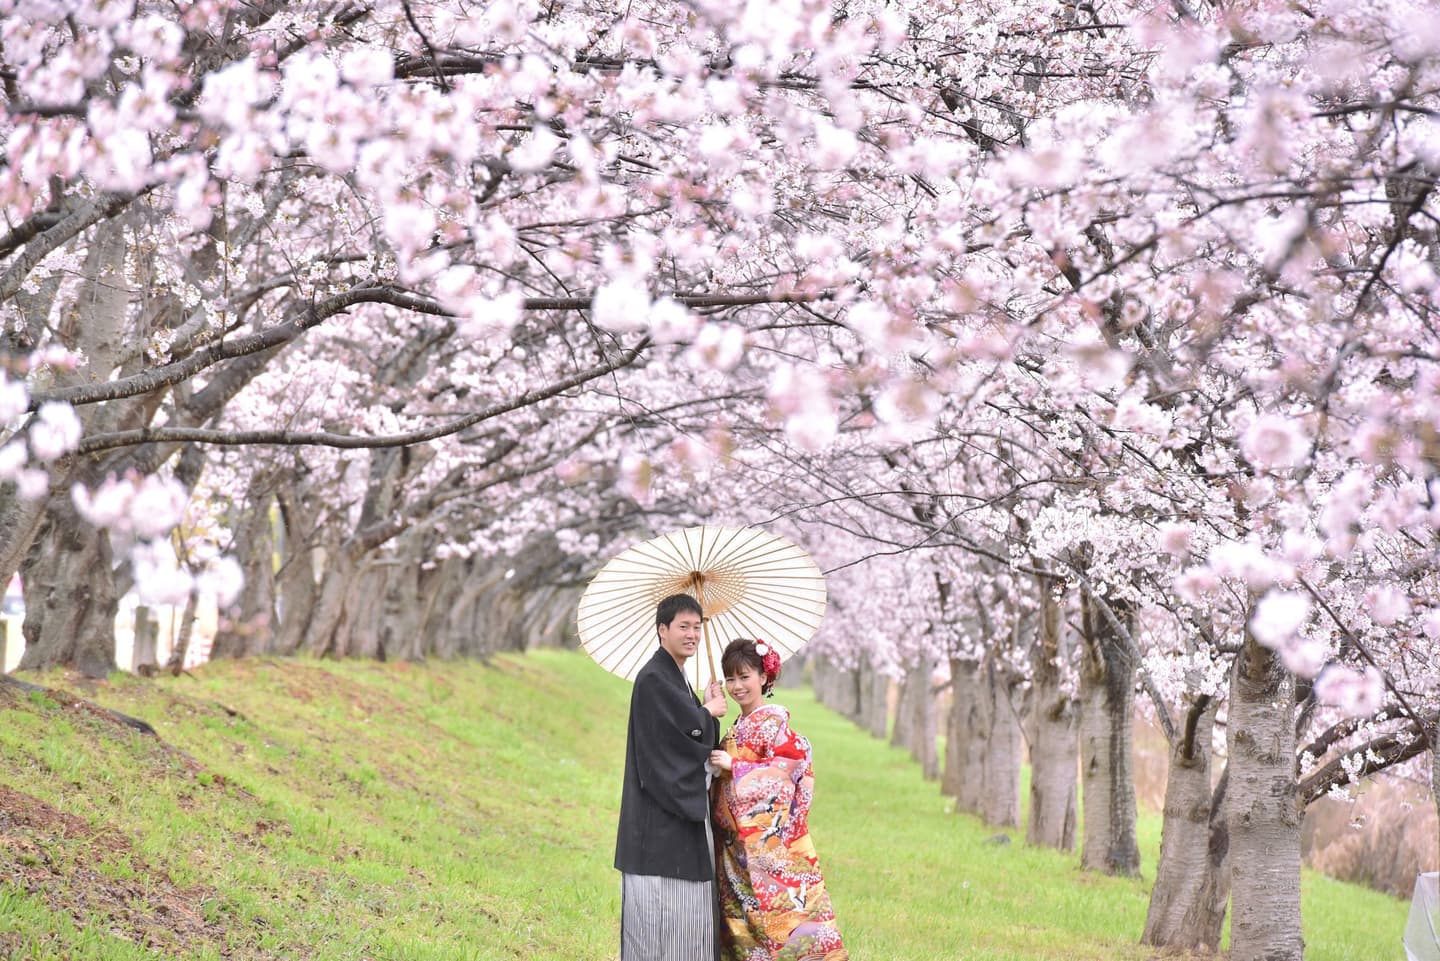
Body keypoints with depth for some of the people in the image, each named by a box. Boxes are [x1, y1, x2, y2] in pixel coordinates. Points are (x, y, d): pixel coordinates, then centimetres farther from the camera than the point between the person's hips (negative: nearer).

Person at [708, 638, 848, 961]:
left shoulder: (772, 722, -9)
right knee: (743, 922, 8)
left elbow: (791, 767, -19)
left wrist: (733, 766, -18)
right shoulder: (739, 726, 15)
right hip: (739, 850, 8)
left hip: (769, 847, -8)